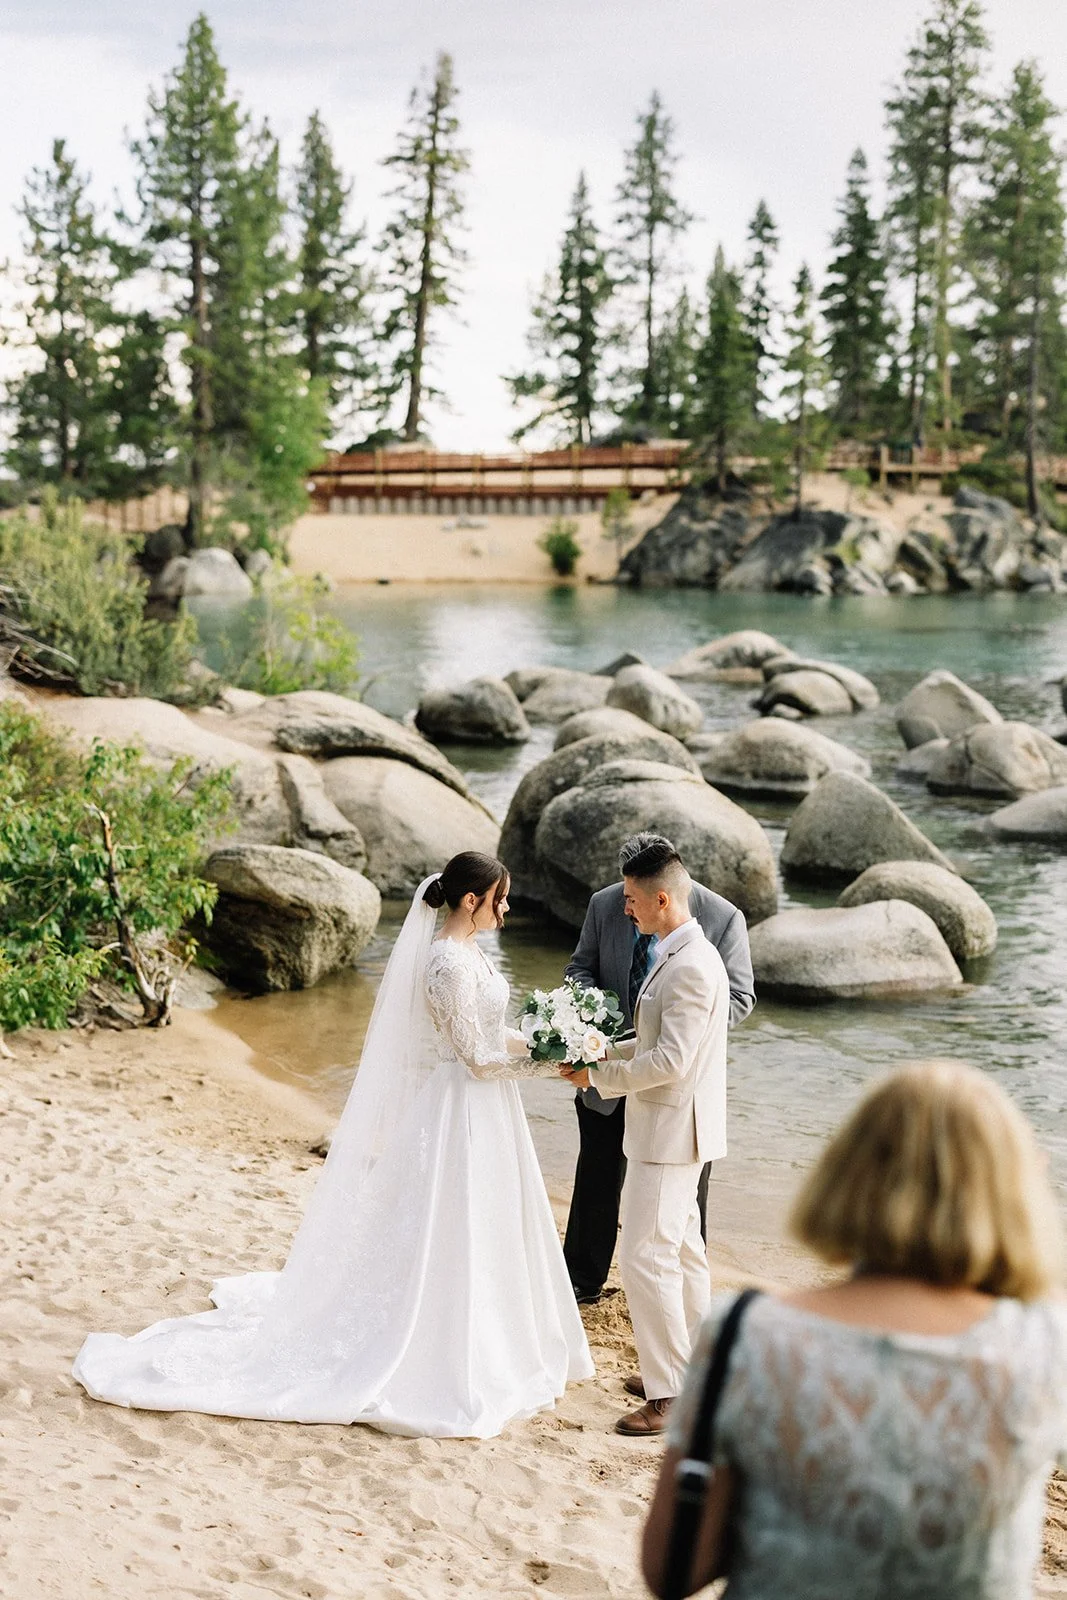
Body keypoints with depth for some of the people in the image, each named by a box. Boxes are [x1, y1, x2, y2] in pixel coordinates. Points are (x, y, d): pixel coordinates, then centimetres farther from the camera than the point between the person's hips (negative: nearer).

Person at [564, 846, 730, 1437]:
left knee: (645, 1258, -7)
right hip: (667, 1129, 11)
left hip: (670, 1131, -11)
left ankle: (671, 1396, -1)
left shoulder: (692, 967, -22)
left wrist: (600, 1076, -15)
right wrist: (605, 1053, 8)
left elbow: (670, 1060, -25)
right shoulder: (677, 957, 11)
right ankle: (690, 1367, 30)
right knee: (681, 1251, 18)